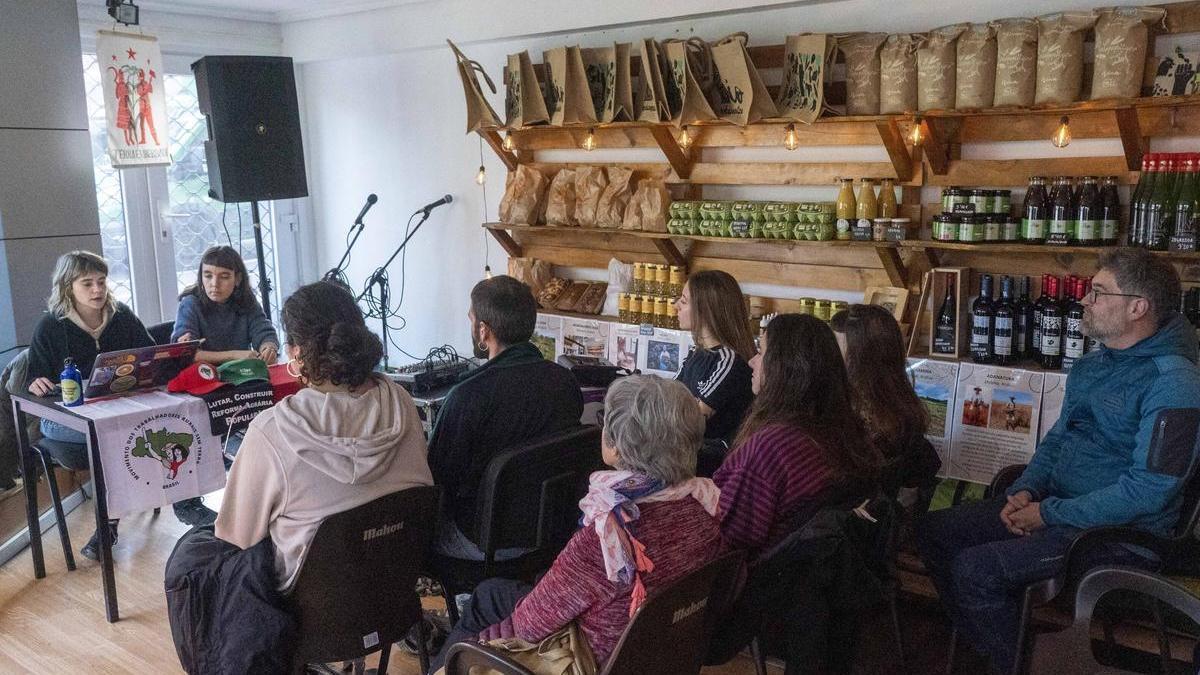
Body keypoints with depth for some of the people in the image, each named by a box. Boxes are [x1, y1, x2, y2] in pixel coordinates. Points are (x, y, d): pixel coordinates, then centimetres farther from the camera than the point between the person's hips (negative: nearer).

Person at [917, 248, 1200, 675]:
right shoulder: (1091, 366, 11)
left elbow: (1148, 491, -23)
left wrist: (1049, 513, -18)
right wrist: (1025, 491, 0)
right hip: (1054, 505, 9)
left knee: (974, 569, -22)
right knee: (934, 532, 3)